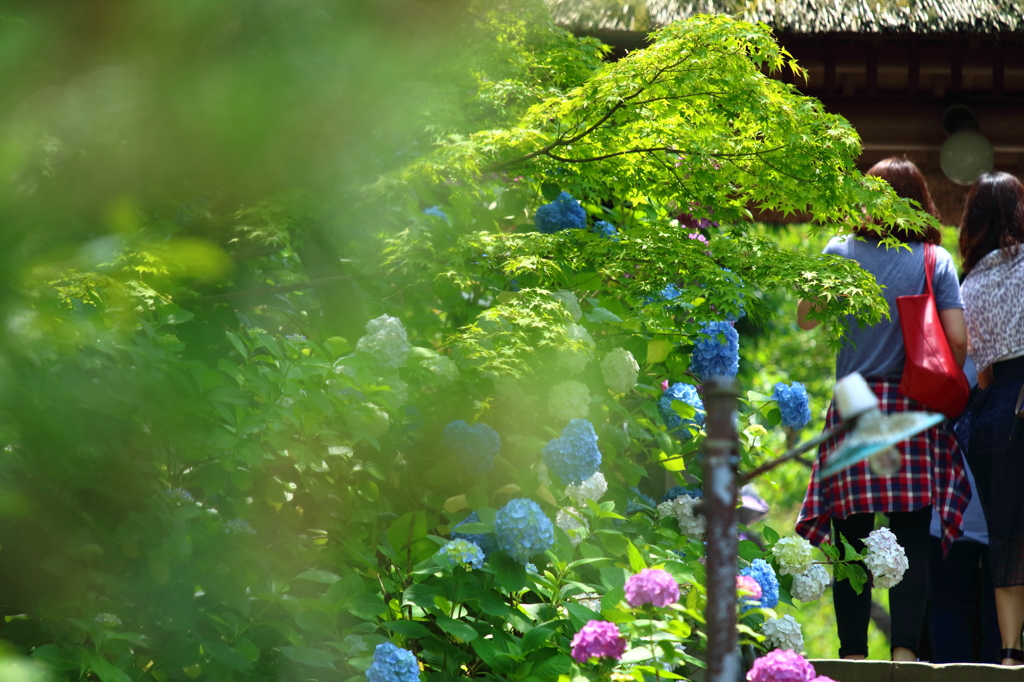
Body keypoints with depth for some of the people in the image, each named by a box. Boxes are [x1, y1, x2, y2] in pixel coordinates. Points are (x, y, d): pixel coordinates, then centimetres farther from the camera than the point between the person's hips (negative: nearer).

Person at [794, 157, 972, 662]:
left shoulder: (841, 252, 1)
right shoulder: (935, 260, 1)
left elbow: (805, 319, 9)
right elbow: (958, 341, -5)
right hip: (913, 412, 0)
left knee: (853, 541, 2)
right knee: (911, 540, 1)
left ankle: (853, 654, 1)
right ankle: (904, 649, -7)